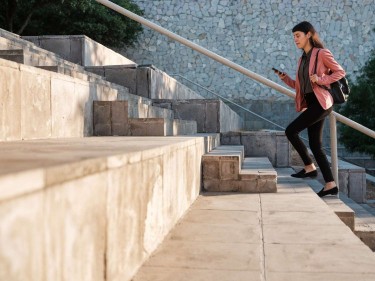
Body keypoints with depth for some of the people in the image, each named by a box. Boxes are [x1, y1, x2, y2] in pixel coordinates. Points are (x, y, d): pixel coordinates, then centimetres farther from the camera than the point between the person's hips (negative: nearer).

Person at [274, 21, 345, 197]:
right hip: (311, 104, 8)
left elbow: (340, 72, -6)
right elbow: (299, 86, 18)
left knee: (291, 131, -13)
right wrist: (284, 78, 5)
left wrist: (321, 80, -17)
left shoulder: (321, 53, -5)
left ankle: (309, 167, -1)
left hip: (320, 103, -8)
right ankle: (330, 185, 7)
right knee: (315, 145, 4)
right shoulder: (302, 59, 18)